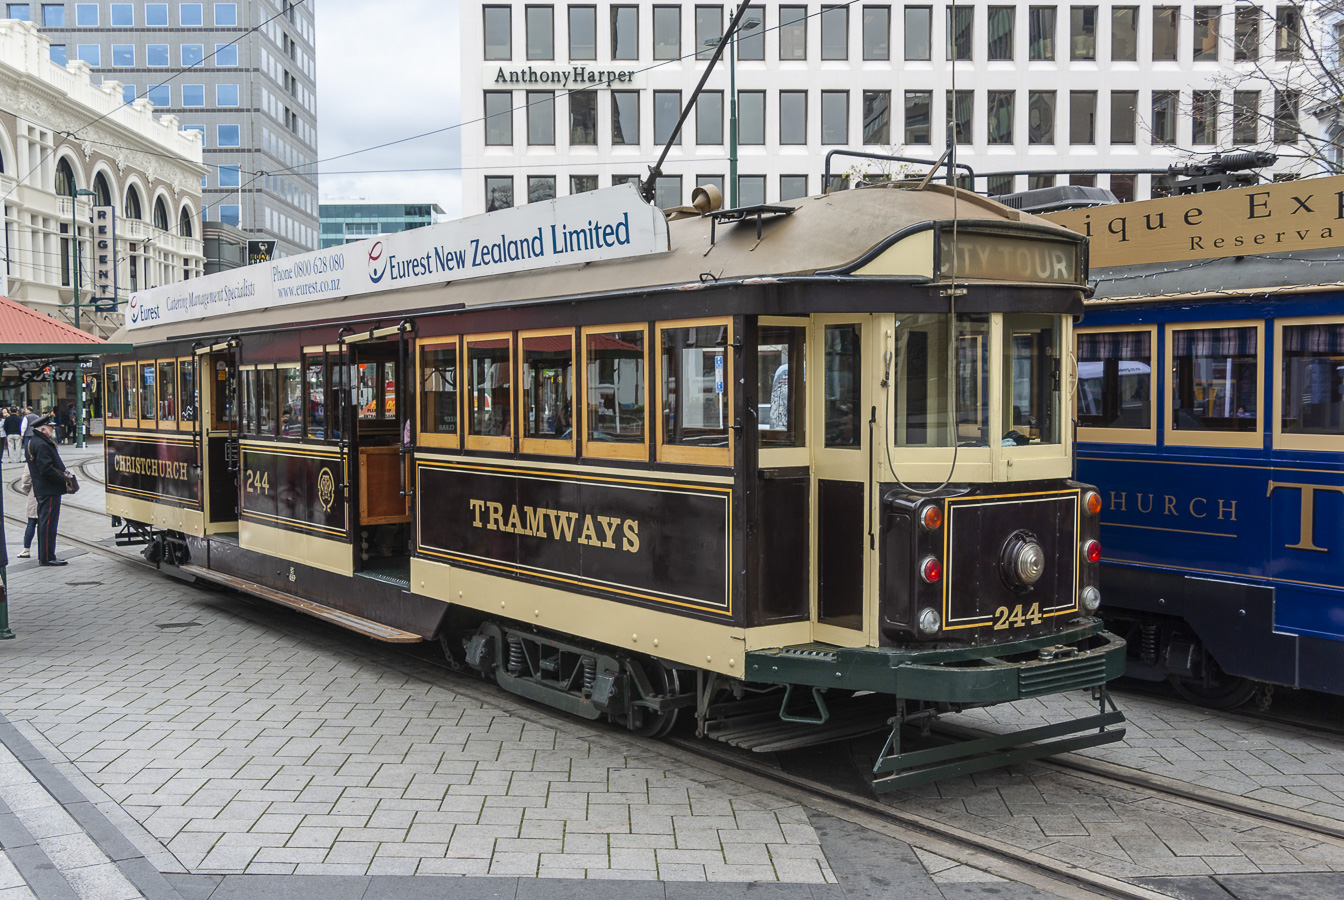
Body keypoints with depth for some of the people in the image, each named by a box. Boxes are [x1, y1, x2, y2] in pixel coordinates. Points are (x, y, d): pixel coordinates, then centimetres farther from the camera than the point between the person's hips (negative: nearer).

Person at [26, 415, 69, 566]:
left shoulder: (33, 443, 16)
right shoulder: (42, 445, -17)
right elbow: (47, 470, -24)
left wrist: (63, 474, 11)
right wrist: (64, 480, -16)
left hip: (41, 490, 11)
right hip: (49, 491, -11)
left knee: (44, 523, 15)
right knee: (48, 523, -7)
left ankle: (43, 556, 22)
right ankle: (47, 558, -4)